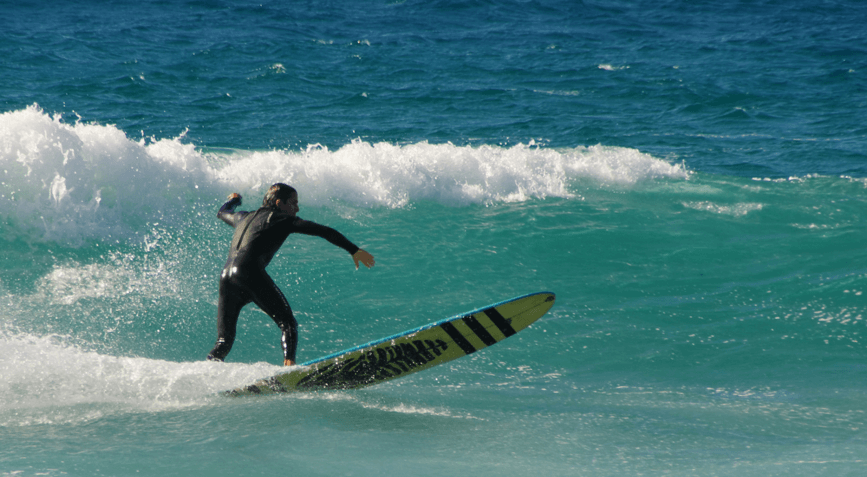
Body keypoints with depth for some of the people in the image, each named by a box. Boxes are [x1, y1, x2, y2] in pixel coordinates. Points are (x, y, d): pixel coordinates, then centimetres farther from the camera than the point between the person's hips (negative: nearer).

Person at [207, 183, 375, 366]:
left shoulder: (244, 218, 30)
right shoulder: (283, 219, 12)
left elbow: (223, 212, 54)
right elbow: (324, 231, 5)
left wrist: (234, 199, 76)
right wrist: (354, 250, 5)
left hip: (226, 276, 7)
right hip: (250, 272, -7)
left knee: (223, 343, 11)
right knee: (287, 323, -7)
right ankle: (289, 364, -31)